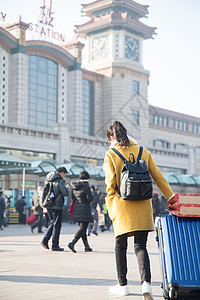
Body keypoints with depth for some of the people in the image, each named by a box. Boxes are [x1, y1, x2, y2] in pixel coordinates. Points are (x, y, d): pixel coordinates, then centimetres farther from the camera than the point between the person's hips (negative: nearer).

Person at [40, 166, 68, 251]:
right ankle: (55, 245, 5)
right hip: (56, 206, -7)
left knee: (53, 222, 20)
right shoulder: (60, 181, -14)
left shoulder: (48, 180, 10)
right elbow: (65, 193, -15)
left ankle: (45, 240, 9)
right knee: (57, 225, 1)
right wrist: (66, 188, 6)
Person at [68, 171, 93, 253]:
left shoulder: (74, 187, 8)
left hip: (76, 210, 8)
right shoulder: (86, 186, -14)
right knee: (82, 228, -4)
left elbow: (73, 198, 13)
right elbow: (90, 199, -16)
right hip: (85, 210, -8)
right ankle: (72, 243, -19)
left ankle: (87, 247, 19)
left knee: (82, 228, 15)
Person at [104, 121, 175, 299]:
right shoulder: (143, 152, 6)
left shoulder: (111, 154, -4)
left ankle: (123, 285, 21)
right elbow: (158, 177, 9)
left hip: (122, 207, -2)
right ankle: (146, 283, -17)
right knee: (140, 246, 3)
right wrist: (172, 197, 16)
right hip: (142, 207, 2)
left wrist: (111, 206, 3)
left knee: (120, 246, 12)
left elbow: (111, 184, -7)